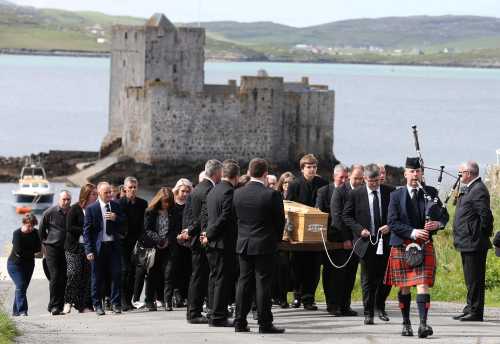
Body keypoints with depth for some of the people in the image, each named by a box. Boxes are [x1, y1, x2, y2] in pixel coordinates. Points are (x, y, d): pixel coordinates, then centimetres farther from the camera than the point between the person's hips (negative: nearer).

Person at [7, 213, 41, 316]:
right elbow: (18, 251, -23)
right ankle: (22, 311, -23)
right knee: (20, 285, -18)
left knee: (22, 287, 6)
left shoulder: (35, 233, -1)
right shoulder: (17, 233, -15)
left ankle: (16, 312, 15)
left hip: (28, 264, 5)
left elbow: (38, 248, -8)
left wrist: (25, 252, -17)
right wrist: (31, 251, -12)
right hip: (15, 264, -5)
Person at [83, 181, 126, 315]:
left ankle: (115, 304, 7)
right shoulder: (91, 209, -3)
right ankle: (97, 305, 13)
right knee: (97, 278, 3)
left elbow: (124, 223, 12)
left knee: (116, 274, -1)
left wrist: (115, 218, -9)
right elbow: (87, 231, -4)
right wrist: (89, 250, -10)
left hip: (114, 245, 3)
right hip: (98, 247, -3)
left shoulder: (116, 206, 8)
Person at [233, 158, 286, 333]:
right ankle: (265, 323, 0)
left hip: (243, 245, 4)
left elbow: (237, 217, 9)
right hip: (264, 246, -4)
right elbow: (280, 220, -5)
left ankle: (240, 322, 11)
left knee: (244, 282, 10)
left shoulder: (238, 193, 0)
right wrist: (276, 239, 12)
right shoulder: (272, 195, -13)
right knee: (263, 284, -1)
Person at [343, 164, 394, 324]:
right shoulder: (355, 194, -1)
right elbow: (347, 216, 4)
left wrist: (390, 226, -10)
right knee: (368, 280, 2)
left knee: (386, 277, 5)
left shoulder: (390, 192, 2)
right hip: (366, 242, -1)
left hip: (386, 242, 1)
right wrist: (359, 229, -9)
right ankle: (368, 313, 8)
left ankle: (380, 306, 27)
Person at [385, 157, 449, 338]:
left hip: (424, 245, 0)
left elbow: (444, 215, 10)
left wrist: (438, 223, -14)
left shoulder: (431, 193, 6)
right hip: (402, 246, 0)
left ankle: (423, 324, -20)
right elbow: (392, 222, -7)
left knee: (423, 285, -12)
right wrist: (412, 232, -19)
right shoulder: (396, 195, 1)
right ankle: (406, 323, 22)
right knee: (404, 287, 9)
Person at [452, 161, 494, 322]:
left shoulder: (478, 190, -15)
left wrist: (476, 236, -15)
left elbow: (485, 216, -21)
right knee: (471, 280, 16)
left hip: (474, 243, -11)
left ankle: (476, 312, -5)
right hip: (467, 244, 11)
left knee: (475, 280, -7)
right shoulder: (470, 189, 17)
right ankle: (470, 309, 23)